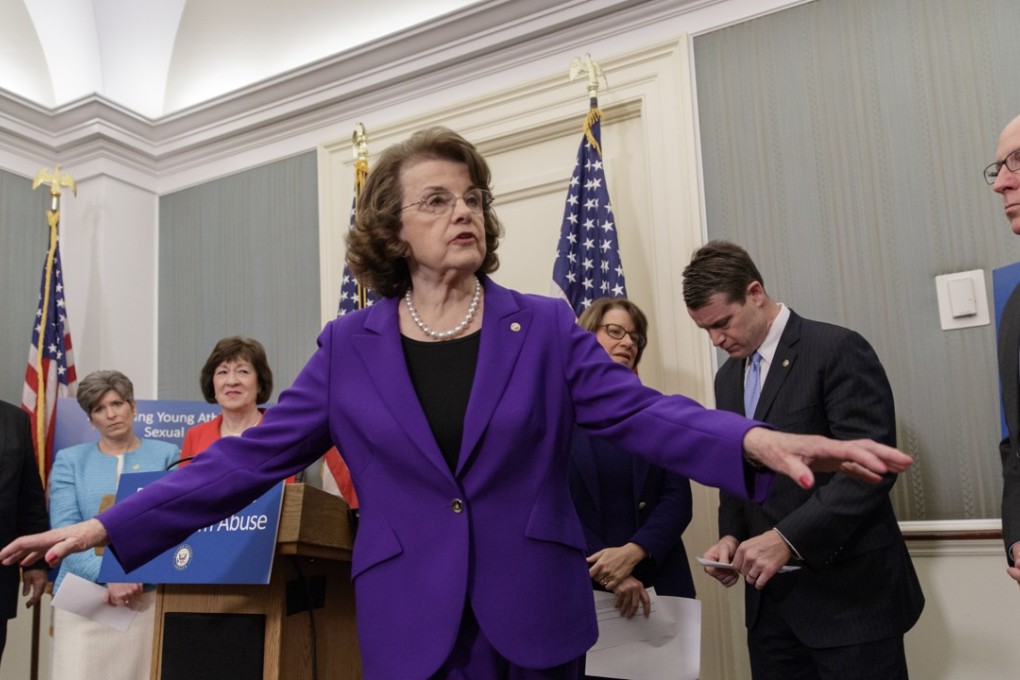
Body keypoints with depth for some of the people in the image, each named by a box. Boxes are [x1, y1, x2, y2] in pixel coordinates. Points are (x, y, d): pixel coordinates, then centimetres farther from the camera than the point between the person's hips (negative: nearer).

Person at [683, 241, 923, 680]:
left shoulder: (838, 350, -11)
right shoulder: (728, 377, 13)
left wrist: (787, 539, -25)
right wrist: (731, 536, 0)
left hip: (847, 592, -6)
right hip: (769, 597, 7)